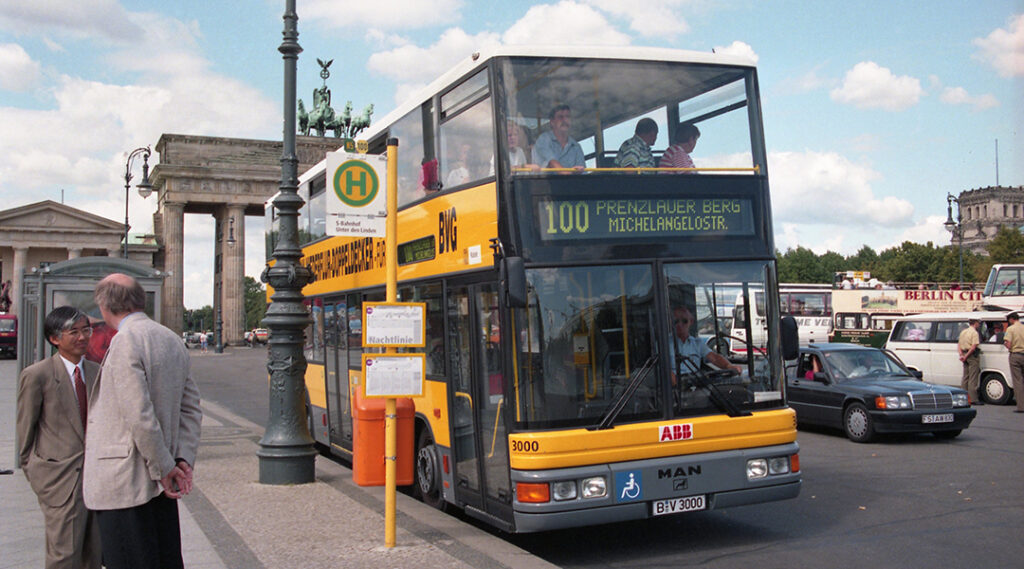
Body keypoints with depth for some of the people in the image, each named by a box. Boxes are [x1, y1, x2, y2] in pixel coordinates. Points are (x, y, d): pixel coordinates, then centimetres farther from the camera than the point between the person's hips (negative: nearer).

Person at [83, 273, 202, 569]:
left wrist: (166, 468, -12)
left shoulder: (125, 342, -15)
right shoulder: (172, 340, 11)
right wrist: (184, 460, 6)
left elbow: (140, 416, -21)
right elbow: (191, 408, 12)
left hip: (124, 484, -8)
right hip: (160, 485, 8)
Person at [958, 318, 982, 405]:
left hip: (965, 355, 8)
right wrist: (966, 356, -15)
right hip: (972, 355, -8)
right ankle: (974, 399, -6)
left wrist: (961, 355, 4)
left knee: (965, 377, 13)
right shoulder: (974, 333, -11)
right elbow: (973, 347, -19)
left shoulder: (963, 331, 14)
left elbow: (959, 344, 14)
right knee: (973, 378, -6)